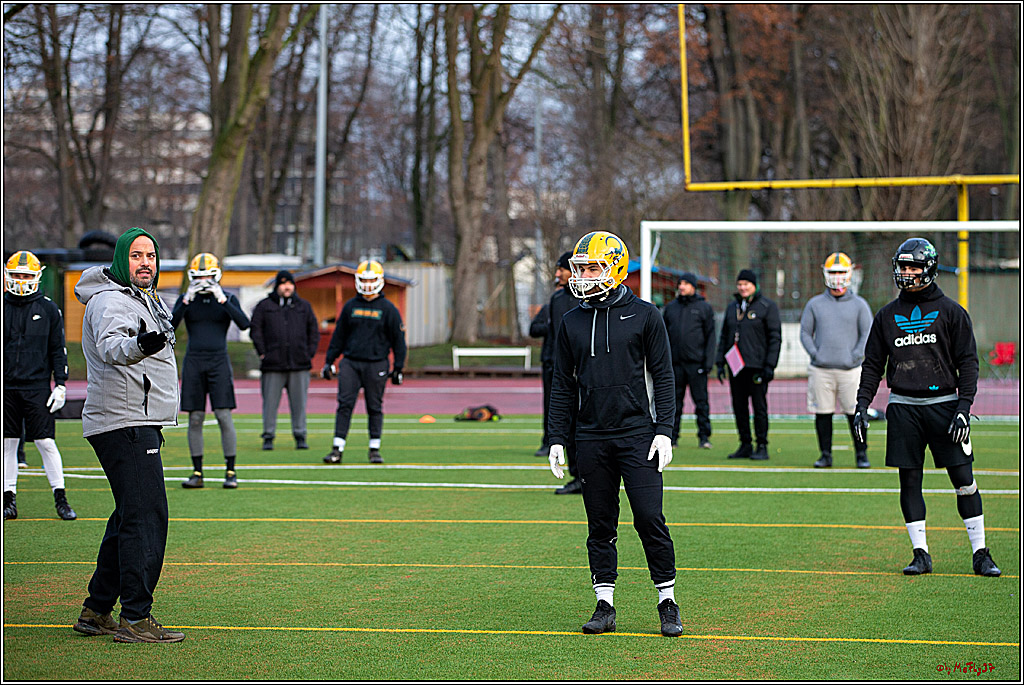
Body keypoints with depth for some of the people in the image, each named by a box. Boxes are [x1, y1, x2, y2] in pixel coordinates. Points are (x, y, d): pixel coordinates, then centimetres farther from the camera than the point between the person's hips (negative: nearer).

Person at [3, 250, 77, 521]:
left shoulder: (48, 309, 3)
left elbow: (58, 351, 6)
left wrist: (60, 385, 0)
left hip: (37, 387, -2)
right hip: (7, 387, 2)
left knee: (46, 443, -4)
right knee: (8, 444, 5)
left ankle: (61, 499, 3)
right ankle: (9, 500, 12)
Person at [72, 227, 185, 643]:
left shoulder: (144, 298, 18)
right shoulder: (112, 302, -15)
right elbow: (110, 346, -37)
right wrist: (138, 345, -56)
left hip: (140, 426, 11)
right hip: (126, 424, -11)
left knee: (129, 516, 14)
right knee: (146, 516, -15)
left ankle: (96, 611, 20)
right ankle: (135, 620, -15)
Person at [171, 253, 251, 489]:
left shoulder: (227, 299, 3)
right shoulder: (186, 299, 6)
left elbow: (243, 324, -14)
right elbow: (170, 325, -8)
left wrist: (222, 299, -20)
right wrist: (186, 300, -19)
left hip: (219, 362, -2)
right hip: (193, 362, 2)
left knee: (224, 416, -7)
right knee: (195, 419, 1)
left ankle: (230, 472, -1)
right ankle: (197, 473, 7)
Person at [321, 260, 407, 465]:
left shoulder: (388, 309, 1)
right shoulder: (350, 307, 9)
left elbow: (398, 339, 4)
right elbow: (338, 336, 15)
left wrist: (398, 368, 0)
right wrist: (329, 361, 11)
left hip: (376, 364, -2)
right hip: (350, 363, 2)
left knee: (375, 408, 4)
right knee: (344, 405, -5)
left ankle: (375, 449, 14)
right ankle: (337, 449, -6)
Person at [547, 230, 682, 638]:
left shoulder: (643, 315, 1)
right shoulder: (572, 323, 9)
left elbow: (663, 377, 1)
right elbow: (562, 386, 13)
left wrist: (664, 431, -7)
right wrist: (557, 439, 7)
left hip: (637, 433, -3)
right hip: (591, 438, 3)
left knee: (649, 518, -8)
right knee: (601, 525, 6)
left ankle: (668, 602, 3)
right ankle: (605, 605, 12)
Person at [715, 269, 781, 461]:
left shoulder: (767, 307, -2)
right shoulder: (732, 307, 15)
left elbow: (775, 338, -5)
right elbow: (724, 336, 20)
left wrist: (770, 366, -12)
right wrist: (720, 363, 11)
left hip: (756, 365, -6)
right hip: (735, 365, 6)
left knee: (759, 406, -4)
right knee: (739, 406, 6)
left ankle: (762, 447, 0)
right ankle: (745, 446, 13)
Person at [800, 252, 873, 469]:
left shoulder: (859, 305, 7)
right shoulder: (815, 304, 10)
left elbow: (868, 335, 5)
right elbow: (805, 333, 12)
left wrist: (855, 357, -8)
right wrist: (815, 354, -4)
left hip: (849, 369, -1)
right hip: (821, 369, 1)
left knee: (855, 414, -3)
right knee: (822, 413, 2)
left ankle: (861, 454, 9)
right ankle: (825, 455, 12)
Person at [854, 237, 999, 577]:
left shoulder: (951, 312, 3)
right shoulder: (887, 316, 11)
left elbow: (968, 362, 1)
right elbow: (873, 365, 16)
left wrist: (964, 406, -9)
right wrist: (862, 404, 5)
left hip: (943, 403, -3)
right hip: (903, 406, 3)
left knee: (964, 480, -5)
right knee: (910, 481, 2)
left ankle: (980, 553, 1)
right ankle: (920, 553, 9)